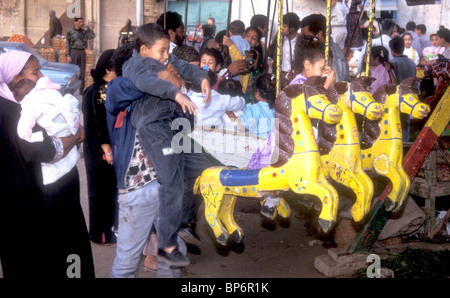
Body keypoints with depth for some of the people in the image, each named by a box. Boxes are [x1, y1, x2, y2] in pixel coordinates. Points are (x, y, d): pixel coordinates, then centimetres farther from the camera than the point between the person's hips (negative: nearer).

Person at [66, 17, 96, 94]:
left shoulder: (84, 31, 10)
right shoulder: (70, 31, 1)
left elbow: (92, 36, -6)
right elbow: (67, 44, 0)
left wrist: (86, 27, -4)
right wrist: (68, 55, -8)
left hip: (82, 52, 4)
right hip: (73, 52, -3)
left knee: (82, 72, 5)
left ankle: (81, 90, 13)